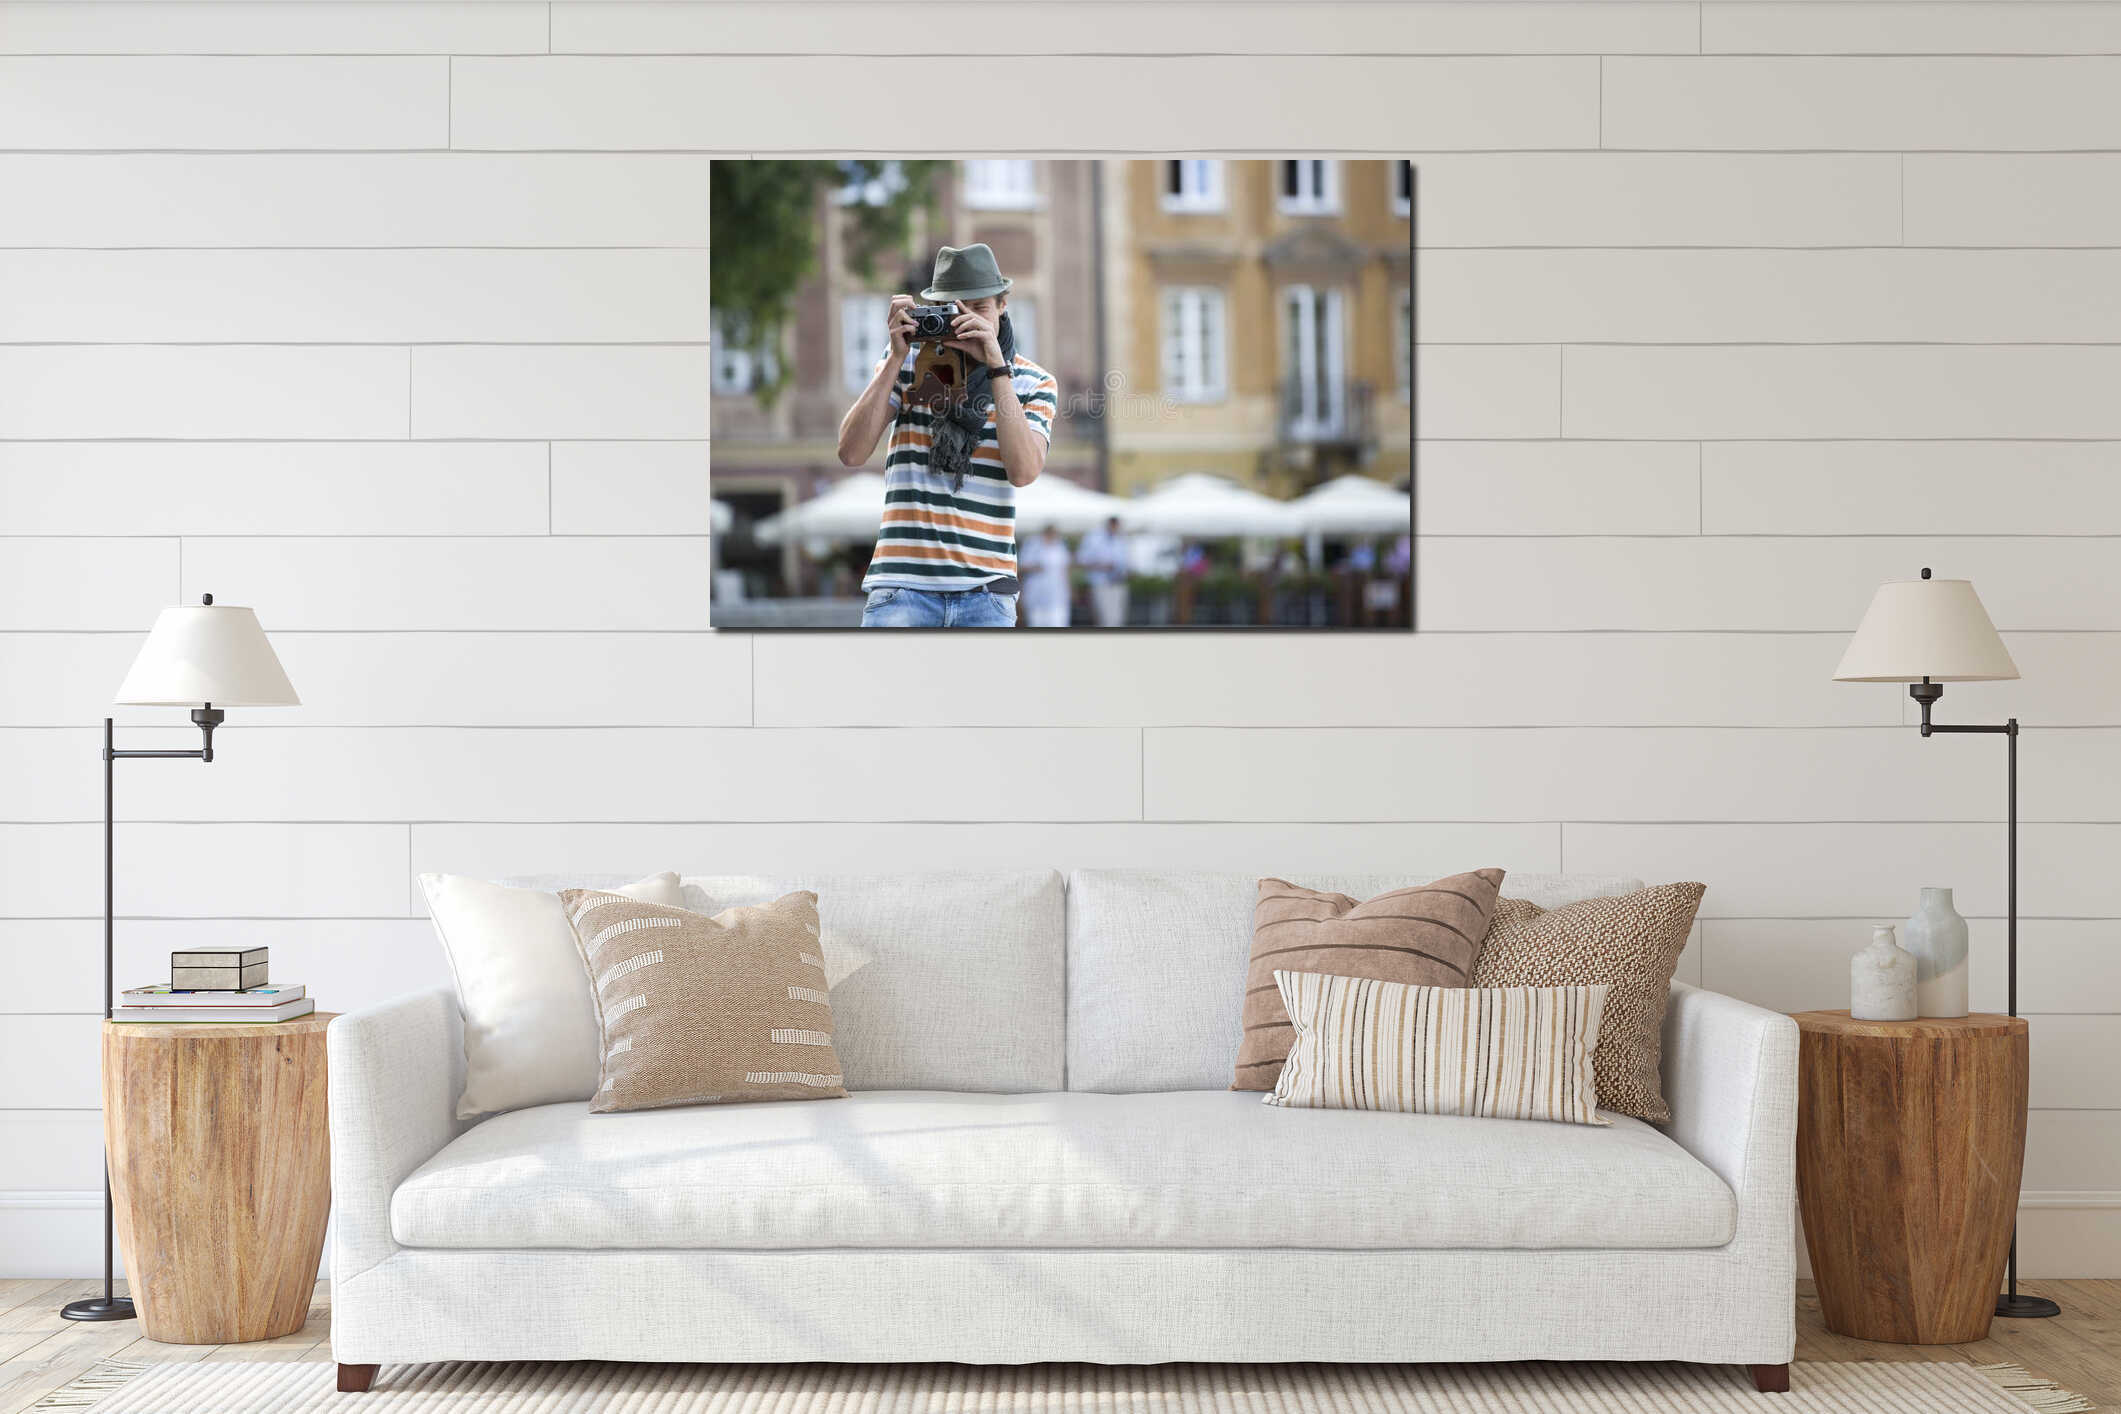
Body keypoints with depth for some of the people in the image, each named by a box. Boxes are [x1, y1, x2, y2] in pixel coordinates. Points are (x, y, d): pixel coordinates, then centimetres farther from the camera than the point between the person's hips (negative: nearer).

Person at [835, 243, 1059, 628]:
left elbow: (1024, 470, -11)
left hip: (985, 595, 0)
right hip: (902, 585, 0)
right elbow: (851, 453, -3)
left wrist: (996, 365, -13)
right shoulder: (907, 363, 8)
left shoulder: (1035, 382, 7)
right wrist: (896, 358, -8)